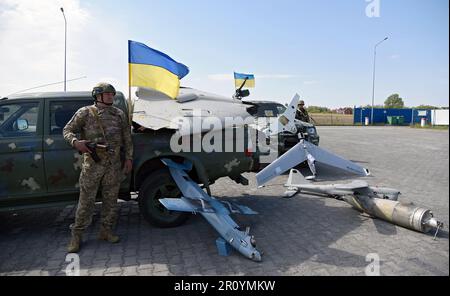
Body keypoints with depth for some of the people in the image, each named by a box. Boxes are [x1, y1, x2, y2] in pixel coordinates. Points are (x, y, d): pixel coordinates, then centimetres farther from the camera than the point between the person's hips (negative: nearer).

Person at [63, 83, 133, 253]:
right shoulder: (85, 112, 3)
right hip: (92, 163, -3)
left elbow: (127, 138, 13)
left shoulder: (119, 114, 12)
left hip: (114, 163, 3)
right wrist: (76, 142, -17)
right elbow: (67, 130, 3)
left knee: (111, 199, 9)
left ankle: (106, 231, 22)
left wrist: (128, 158, 7)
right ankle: (76, 236, 10)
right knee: (86, 200, -1)